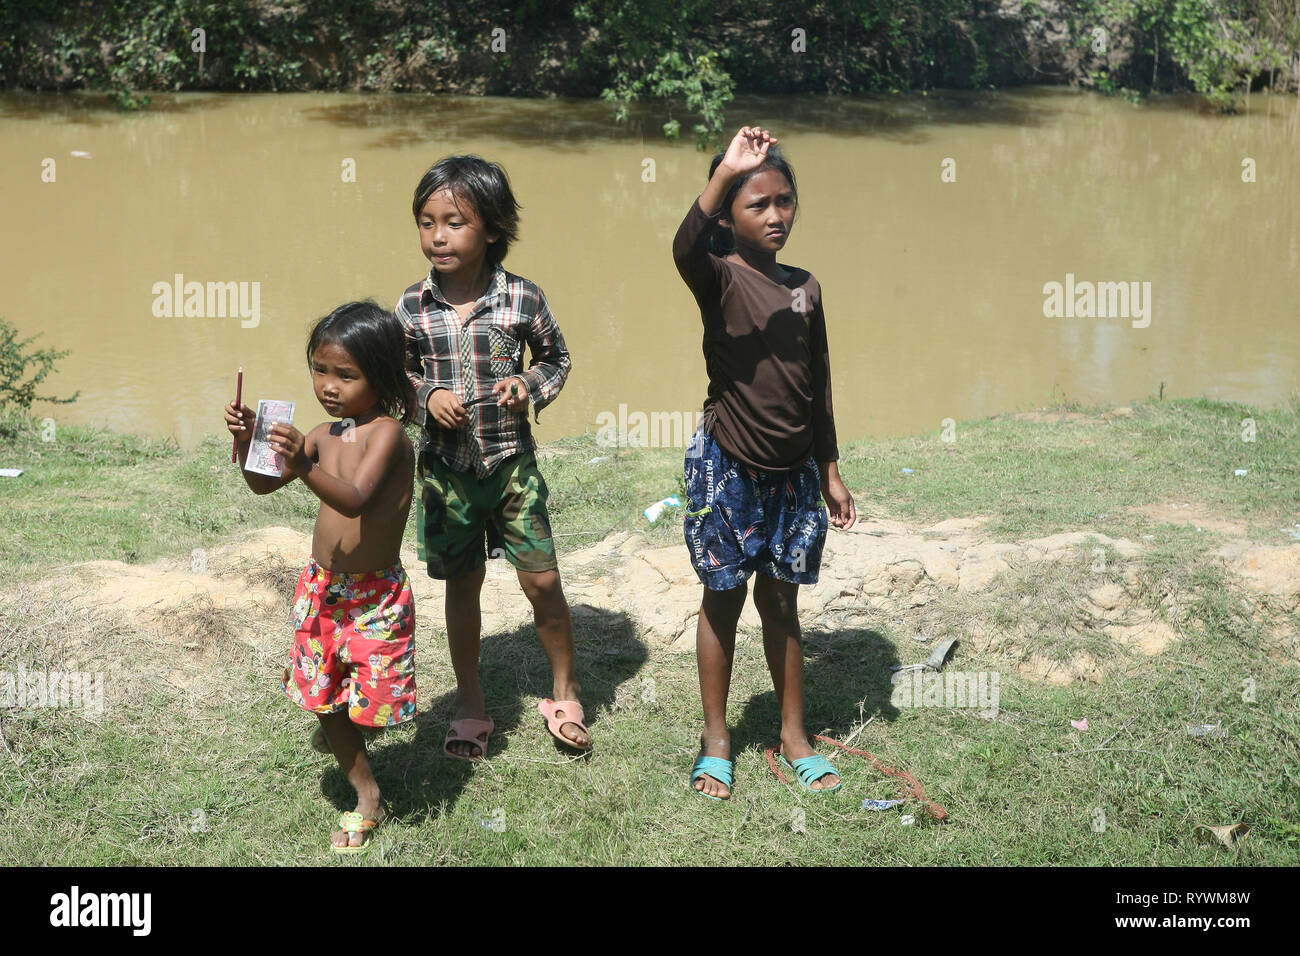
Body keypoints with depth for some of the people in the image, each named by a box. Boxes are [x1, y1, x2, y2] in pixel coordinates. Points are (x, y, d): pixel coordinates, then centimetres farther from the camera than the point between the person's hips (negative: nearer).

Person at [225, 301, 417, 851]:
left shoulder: (387, 431, -18)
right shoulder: (323, 435, 3)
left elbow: (355, 498, -32)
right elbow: (263, 485, 11)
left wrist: (305, 469, -47)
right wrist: (245, 441, -7)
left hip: (375, 594, -7)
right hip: (322, 588, 7)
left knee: (374, 697, 1)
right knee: (325, 699, 15)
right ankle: (367, 796, 31)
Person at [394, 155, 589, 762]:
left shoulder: (522, 298, -8)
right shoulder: (412, 307, -5)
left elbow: (556, 357, 7)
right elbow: (397, 373, 7)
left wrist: (530, 384, -12)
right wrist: (427, 395, -12)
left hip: (512, 462, -1)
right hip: (445, 468, 1)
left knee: (542, 581, 1)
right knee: (461, 585, 12)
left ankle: (564, 694, 24)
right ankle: (471, 707, 28)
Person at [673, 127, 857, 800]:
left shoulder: (806, 288, 5)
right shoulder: (719, 278, -10)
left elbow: (817, 385, 11)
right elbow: (685, 249, -37)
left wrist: (831, 473, 13)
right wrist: (724, 174, -47)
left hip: (793, 471, 4)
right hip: (726, 468, -4)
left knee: (781, 601, 14)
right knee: (723, 599, 8)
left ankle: (794, 734, 27)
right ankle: (716, 739, 22)